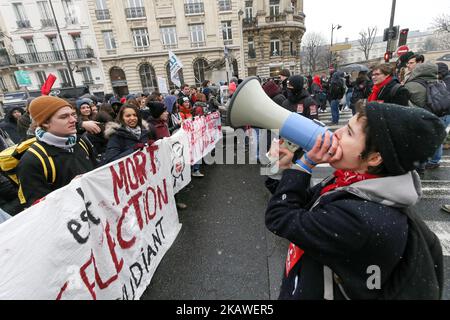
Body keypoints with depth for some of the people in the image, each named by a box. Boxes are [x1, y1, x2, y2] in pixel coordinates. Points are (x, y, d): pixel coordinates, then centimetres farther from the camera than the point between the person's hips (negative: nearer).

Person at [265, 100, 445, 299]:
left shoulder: (363, 221, -36)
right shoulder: (353, 185, -11)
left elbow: (279, 218, -30)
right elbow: (299, 206, -1)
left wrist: (305, 164, -27)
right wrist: (286, 167, -15)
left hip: (312, 292, -6)